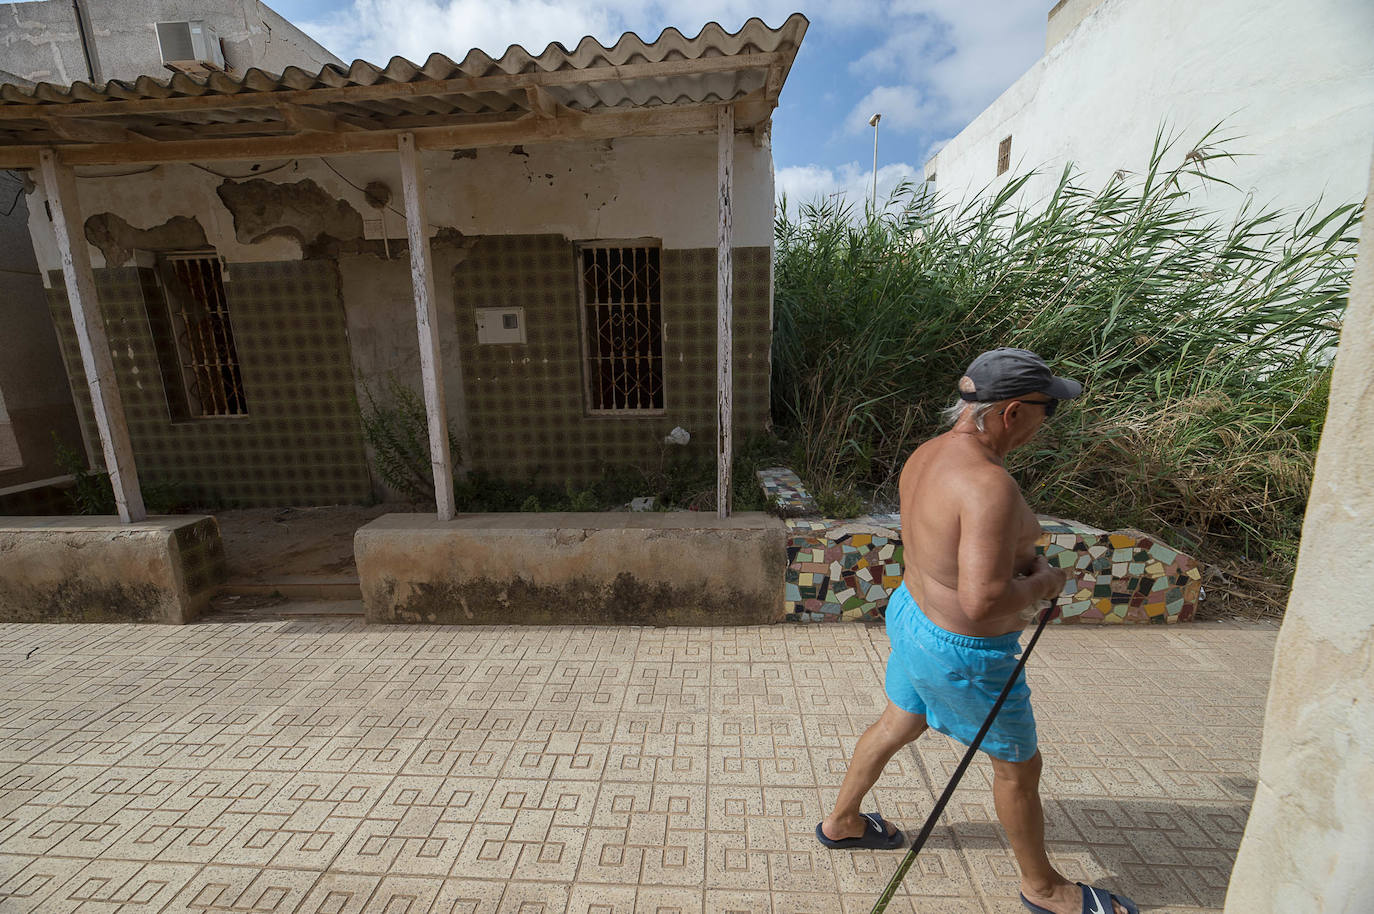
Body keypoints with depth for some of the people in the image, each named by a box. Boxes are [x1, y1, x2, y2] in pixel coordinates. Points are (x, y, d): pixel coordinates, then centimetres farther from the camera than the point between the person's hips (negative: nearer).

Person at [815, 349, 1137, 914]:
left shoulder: (927, 454, -2)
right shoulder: (988, 483, -32)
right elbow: (982, 600, -35)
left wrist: (1021, 559, 4)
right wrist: (1041, 585, -14)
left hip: (912, 613, 9)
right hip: (963, 655, -9)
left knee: (897, 725, 29)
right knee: (1018, 765, 20)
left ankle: (841, 822, 51)